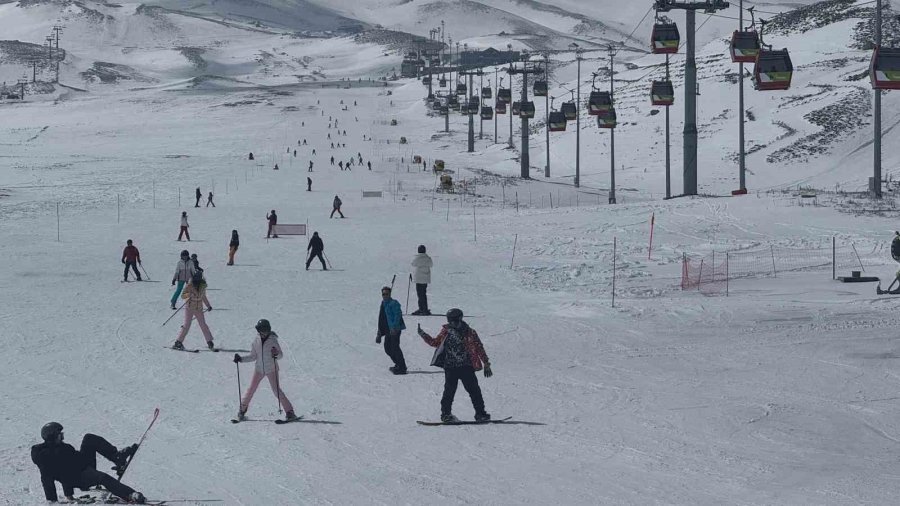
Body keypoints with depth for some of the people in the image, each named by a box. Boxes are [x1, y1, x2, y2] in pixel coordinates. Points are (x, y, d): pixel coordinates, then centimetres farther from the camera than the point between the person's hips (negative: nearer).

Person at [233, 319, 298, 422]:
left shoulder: (273, 340, -12)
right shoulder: (256, 340, -2)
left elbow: (281, 355, -10)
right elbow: (253, 356, 7)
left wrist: (276, 354, -32)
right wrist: (241, 358, -3)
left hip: (271, 369, -4)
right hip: (259, 369, 4)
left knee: (276, 390, -11)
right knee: (251, 389, 3)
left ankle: (289, 412, -6)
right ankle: (242, 410, 20)